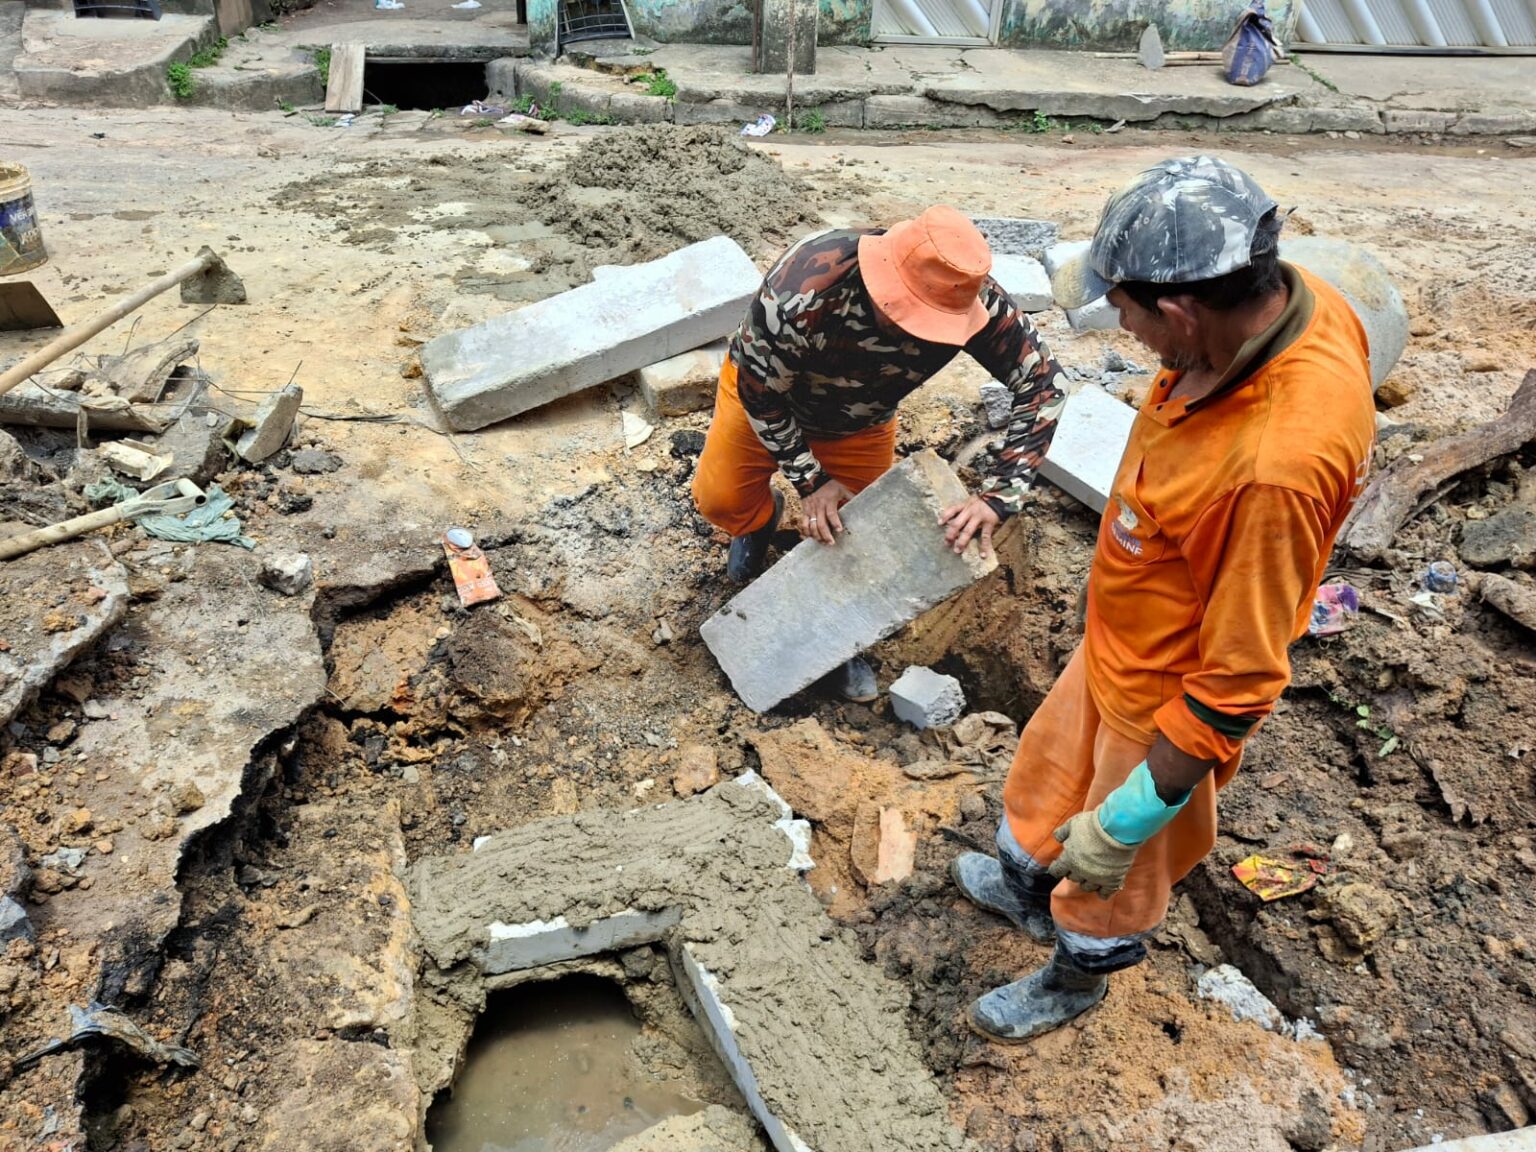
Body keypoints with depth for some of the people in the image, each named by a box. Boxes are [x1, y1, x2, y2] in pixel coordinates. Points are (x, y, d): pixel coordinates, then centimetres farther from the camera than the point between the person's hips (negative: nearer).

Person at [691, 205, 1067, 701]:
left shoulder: (971, 298, -35)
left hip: (862, 424, 2)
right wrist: (810, 482, -19)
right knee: (719, 498, -14)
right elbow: (760, 391, -24)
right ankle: (761, 521, 25)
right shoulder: (800, 293, -43)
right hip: (766, 388, -2)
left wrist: (998, 498, -32)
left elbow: (1043, 383, -22)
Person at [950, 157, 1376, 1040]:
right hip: (1119, 640, 8)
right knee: (1054, 763, 31)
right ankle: (1027, 887, 61)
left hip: (1170, 695, -8)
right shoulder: (1286, 299, -15)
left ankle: (1079, 977, 53)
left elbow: (1238, 681, -31)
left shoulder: (1282, 461, -41)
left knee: (1119, 868, 21)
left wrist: (1123, 823, -20)